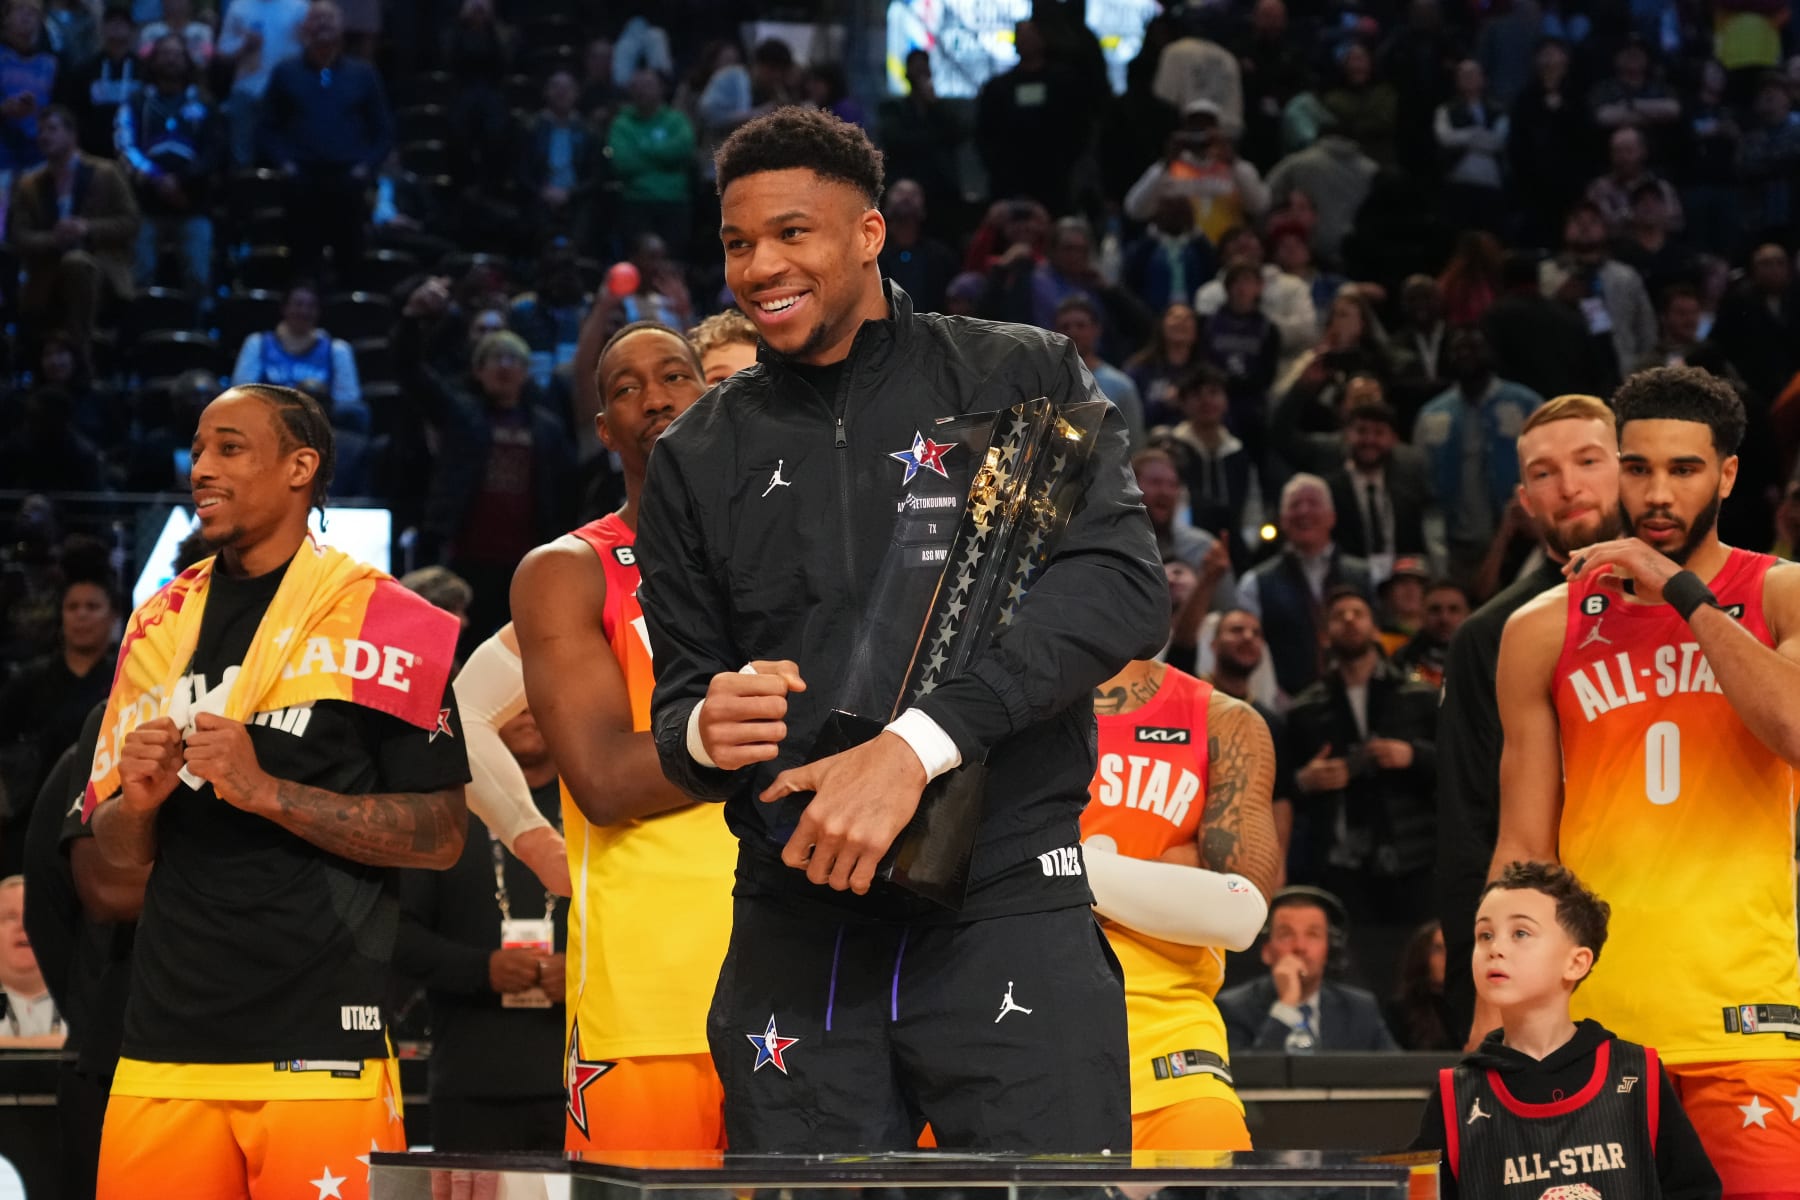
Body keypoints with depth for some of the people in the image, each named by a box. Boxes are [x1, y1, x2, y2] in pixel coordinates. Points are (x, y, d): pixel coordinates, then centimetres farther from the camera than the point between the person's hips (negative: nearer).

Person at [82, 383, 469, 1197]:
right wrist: (136, 799, -3)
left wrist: (265, 789, -16)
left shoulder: (378, 621, -2)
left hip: (319, 1052, -5)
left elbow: (440, 838, -7)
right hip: (164, 1050, 5)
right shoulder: (160, 626, 15)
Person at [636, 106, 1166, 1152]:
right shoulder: (700, 458, 14)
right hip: (797, 937, 3)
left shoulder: (1023, 381, 4)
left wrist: (915, 746, -22)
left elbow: (1122, 588, -11)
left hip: (1005, 914, -3)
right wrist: (702, 734, -11)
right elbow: (679, 704, 16)